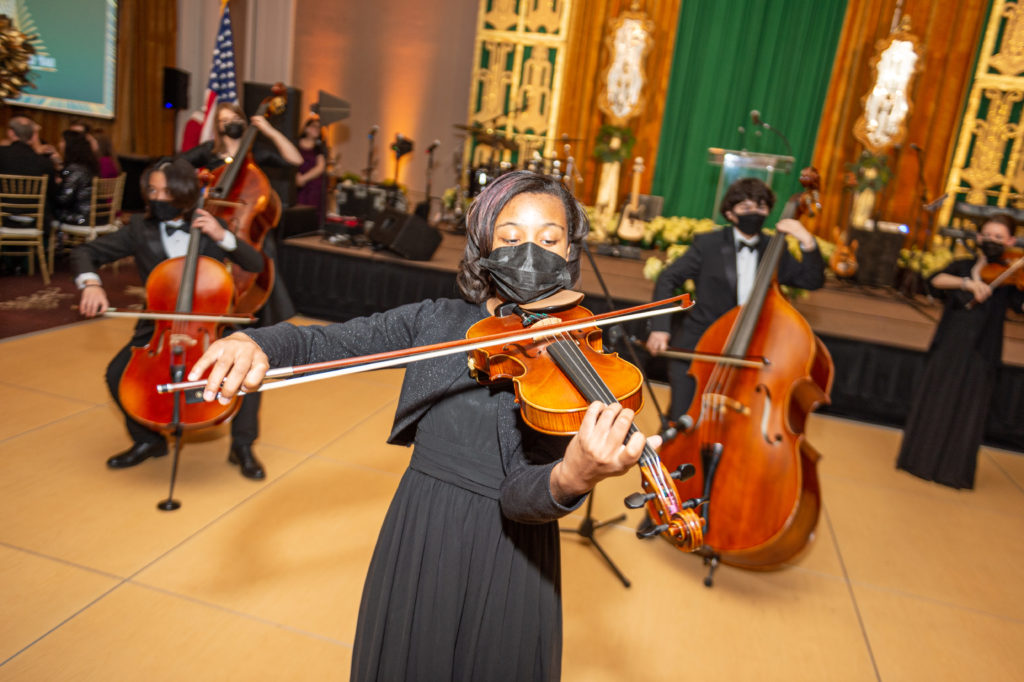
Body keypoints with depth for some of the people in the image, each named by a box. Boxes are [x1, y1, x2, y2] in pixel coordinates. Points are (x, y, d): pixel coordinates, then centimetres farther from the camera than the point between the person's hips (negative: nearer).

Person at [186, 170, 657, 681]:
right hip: (417, 538, 3)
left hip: (506, 560, -2)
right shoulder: (435, 320, -3)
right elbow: (322, 342, -1)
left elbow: (519, 495, -21)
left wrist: (572, 480, -43)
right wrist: (254, 341, -22)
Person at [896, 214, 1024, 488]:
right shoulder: (962, 267, 8)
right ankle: (922, 459, 19)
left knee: (968, 412, 0)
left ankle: (955, 470, 12)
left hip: (980, 354, -2)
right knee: (932, 405, 6)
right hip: (947, 348, 2)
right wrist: (969, 283, -29)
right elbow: (938, 280, -13)